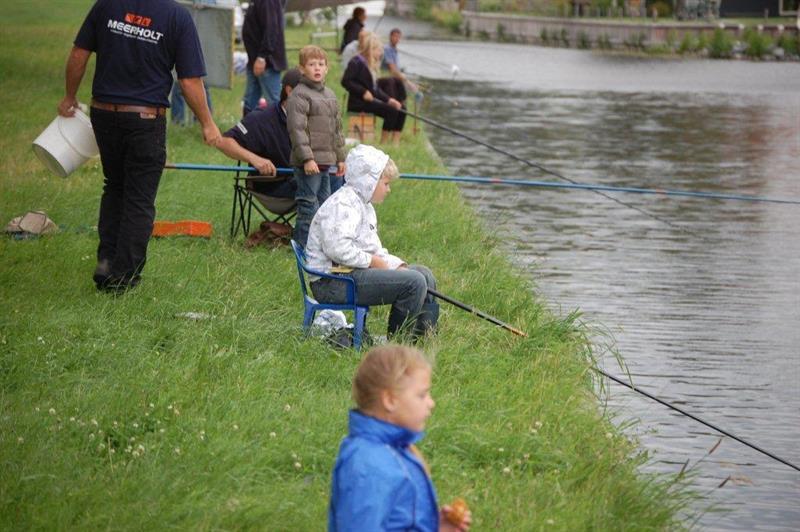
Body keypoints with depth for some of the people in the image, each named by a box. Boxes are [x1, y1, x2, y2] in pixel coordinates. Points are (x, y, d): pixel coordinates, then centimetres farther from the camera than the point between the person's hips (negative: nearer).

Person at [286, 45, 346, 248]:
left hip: (325, 160, 9)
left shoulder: (330, 95, 17)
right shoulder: (299, 96, -10)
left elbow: (337, 129, 24)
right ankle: (304, 244, -2)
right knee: (308, 203, -6)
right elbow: (297, 129, -17)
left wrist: (340, 157, 22)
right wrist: (307, 158, -22)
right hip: (308, 162, -9)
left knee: (324, 201, 14)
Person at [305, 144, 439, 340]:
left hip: (354, 272, 12)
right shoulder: (343, 204, -14)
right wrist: (372, 261, -17)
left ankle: (424, 336, 13)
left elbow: (374, 250, 24)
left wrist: (397, 265, 6)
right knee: (414, 282, -22)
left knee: (423, 273, 14)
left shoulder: (364, 204, 22)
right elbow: (337, 248, -27)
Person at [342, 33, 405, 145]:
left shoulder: (371, 65, 20)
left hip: (371, 99, 10)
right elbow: (345, 81, -18)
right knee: (391, 110, -25)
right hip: (358, 102, -10)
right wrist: (364, 92, -20)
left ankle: (395, 143, -8)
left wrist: (389, 99, 5)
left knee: (401, 109, -3)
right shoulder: (356, 62, -9)